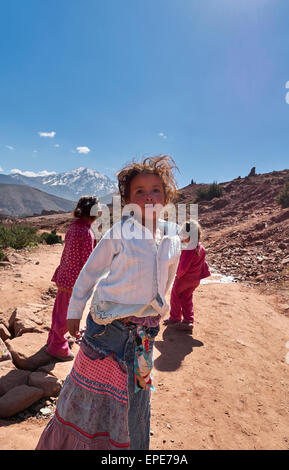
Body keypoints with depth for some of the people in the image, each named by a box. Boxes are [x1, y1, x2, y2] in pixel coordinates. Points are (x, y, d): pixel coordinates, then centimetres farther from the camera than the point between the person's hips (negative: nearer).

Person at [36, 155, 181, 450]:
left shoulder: (173, 241, -2)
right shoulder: (119, 233, -14)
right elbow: (90, 271, -4)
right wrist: (74, 311, 1)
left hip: (145, 328, 4)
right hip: (108, 324, -4)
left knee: (136, 392, 21)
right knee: (92, 388, 12)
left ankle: (129, 445, 48)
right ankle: (70, 441, 41)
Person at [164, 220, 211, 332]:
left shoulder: (188, 250, -29)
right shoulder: (201, 248, -1)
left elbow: (183, 267, -28)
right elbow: (203, 263, 8)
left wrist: (178, 274, -10)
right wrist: (202, 273, 16)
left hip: (184, 278, -8)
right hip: (195, 280, 8)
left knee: (175, 296, 14)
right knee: (187, 299, 19)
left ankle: (175, 318, 26)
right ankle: (188, 321, 21)